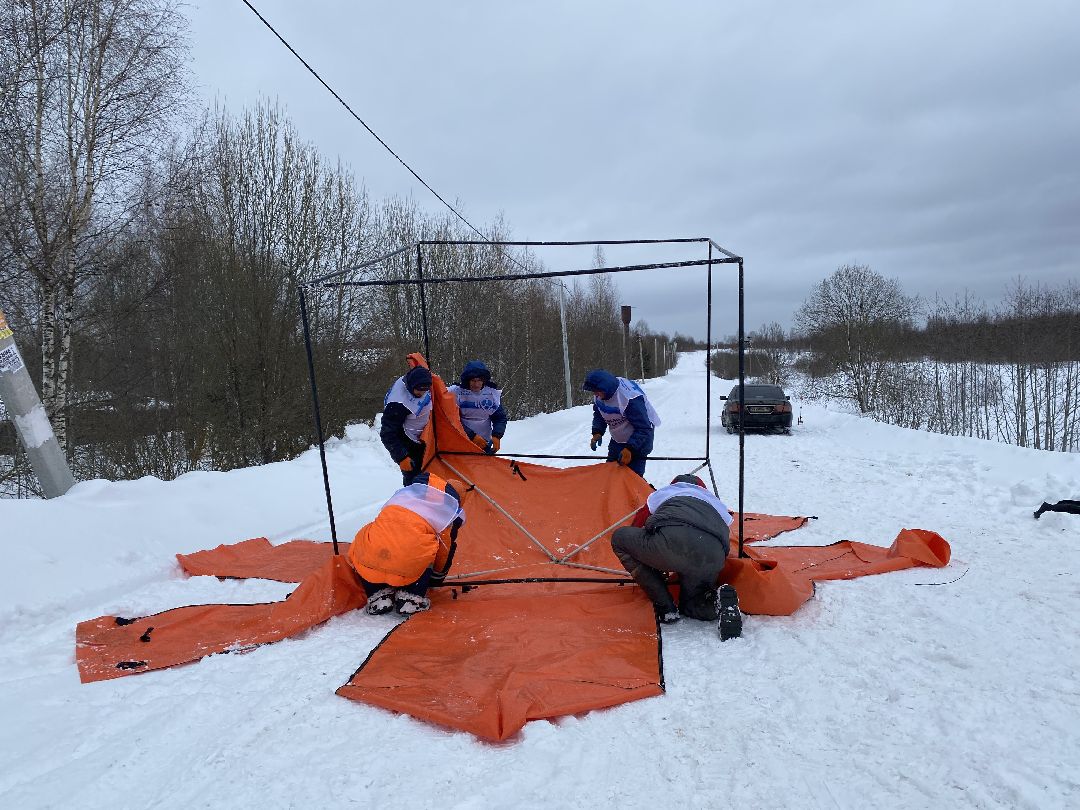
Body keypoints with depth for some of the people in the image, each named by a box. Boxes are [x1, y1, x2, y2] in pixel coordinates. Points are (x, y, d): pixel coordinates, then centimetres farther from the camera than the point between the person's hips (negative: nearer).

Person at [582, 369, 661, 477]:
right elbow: (598, 415, 9)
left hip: (638, 439, -8)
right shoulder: (599, 396, -10)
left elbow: (643, 428, -29)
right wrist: (597, 432, -10)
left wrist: (630, 448, -36)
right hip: (617, 440, 8)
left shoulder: (630, 398, -33)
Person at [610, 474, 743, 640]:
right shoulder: (718, 504, 41)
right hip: (712, 561, 5)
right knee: (691, 606, 34)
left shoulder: (664, 492, 37)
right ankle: (718, 600, -2)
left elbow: (637, 528, 44)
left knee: (619, 538, 24)